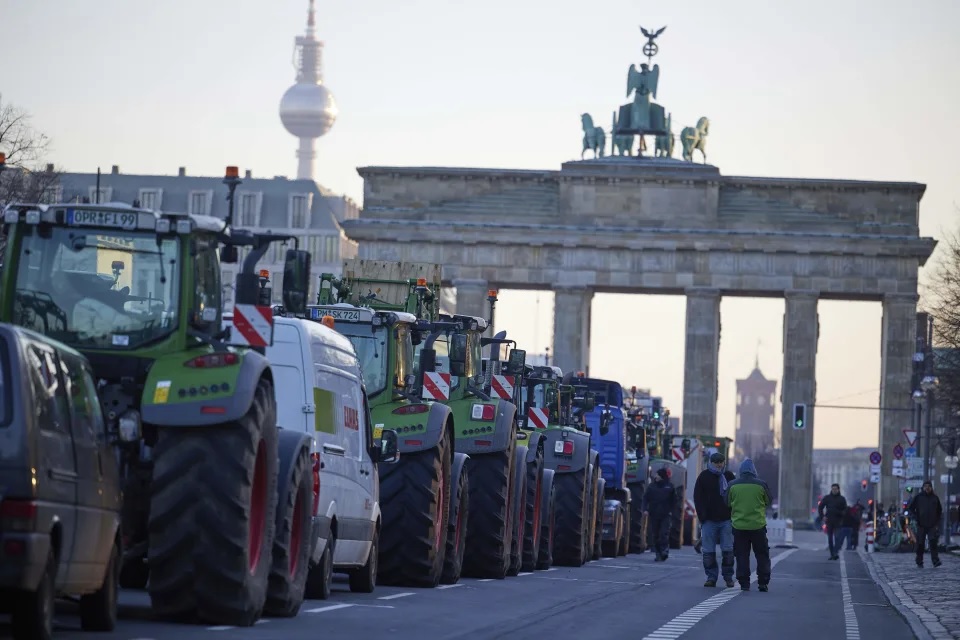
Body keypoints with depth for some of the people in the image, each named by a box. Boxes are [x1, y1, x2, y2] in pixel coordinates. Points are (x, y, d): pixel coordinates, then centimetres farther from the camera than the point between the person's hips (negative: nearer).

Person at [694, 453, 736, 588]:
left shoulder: (728, 476, 10)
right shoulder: (704, 476, 5)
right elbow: (698, 497, 3)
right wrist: (702, 516, -7)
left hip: (726, 520, 1)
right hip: (709, 520, -1)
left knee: (728, 550, 0)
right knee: (708, 551, -1)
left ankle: (728, 577, 8)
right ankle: (711, 577, 4)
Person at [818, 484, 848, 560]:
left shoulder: (842, 499, 4)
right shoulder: (826, 498, 7)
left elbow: (845, 510, 5)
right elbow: (820, 507, 11)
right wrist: (822, 516, 0)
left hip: (838, 522, -2)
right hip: (829, 521, 2)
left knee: (837, 538, -12)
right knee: (830, 539, 4)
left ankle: (835, 553, -15)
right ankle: (832, 554, 10)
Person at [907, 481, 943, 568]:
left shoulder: (935, 497, 9)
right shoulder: (918, 497, 3)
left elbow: (940, 510, 21)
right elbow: (910, 508, 6)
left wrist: (937, 520, 9)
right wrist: (916, 518, -5)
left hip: (932, 525, 0)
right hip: (921, 525, 0)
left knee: (934, 542, -14)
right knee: (920, 544, 3)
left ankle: (935, 561, -19)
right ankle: (919, 562, 12)